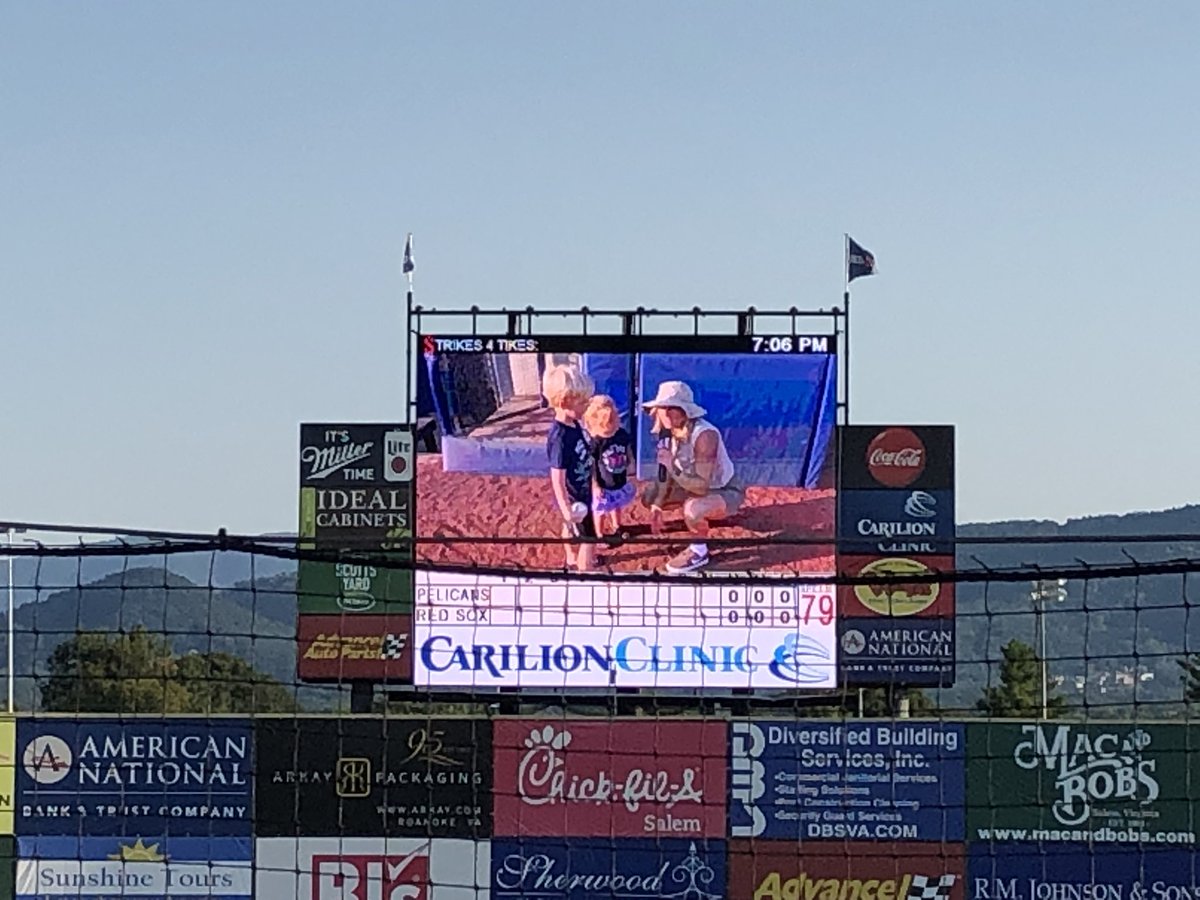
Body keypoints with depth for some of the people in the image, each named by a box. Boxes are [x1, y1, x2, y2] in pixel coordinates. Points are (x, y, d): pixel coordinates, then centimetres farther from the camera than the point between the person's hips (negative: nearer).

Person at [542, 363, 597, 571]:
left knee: (571, 529, 29)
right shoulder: (560, 437, -35)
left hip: (581, 492, 9)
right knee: (588, 538, 4)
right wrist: (566, 509, -30)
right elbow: (558, 478, -32)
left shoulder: (573, 425, -8)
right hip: (573, 498, -9)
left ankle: (572, 562, 51)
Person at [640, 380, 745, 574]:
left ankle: (699, 551, -8)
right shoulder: (668, 430, -10)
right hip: (696, 486, 9)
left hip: (726, 492, -9)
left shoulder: (704, 435, -34)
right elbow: (667, 473, 0)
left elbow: (702, 485, -36)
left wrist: (672, 465, -37)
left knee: (693, 509, -39)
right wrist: (657, 506, -8)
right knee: (649, 496, 9)